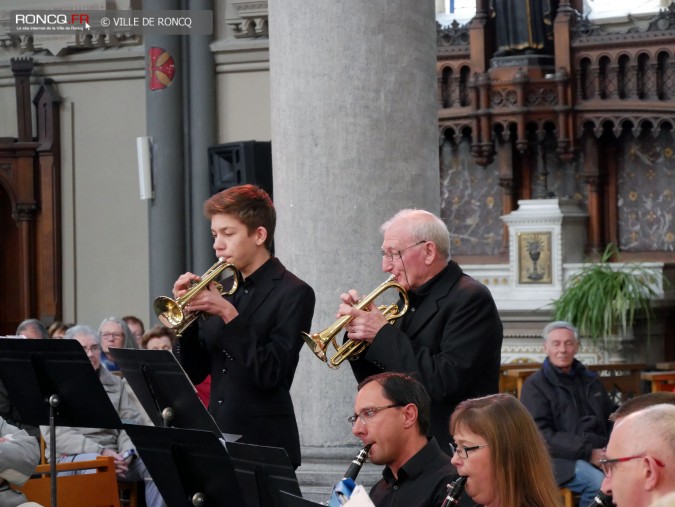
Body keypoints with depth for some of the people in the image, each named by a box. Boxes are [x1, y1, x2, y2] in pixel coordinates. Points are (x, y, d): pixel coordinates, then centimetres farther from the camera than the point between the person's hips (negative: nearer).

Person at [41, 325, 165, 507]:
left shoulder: (116, 384, 19)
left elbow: (132, 424, 11)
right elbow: (54, 432, -7)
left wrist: (127, 452, -13)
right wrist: (99, 452, -18)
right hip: (71, 458, -4)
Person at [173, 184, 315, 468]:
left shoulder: (293, 293, -6)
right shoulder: (224, 290, 13)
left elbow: (269, 374, -16)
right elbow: (194, 373, 11)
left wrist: (228, 314, -19)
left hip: (264, 444, -6)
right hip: (216, 442, 6)